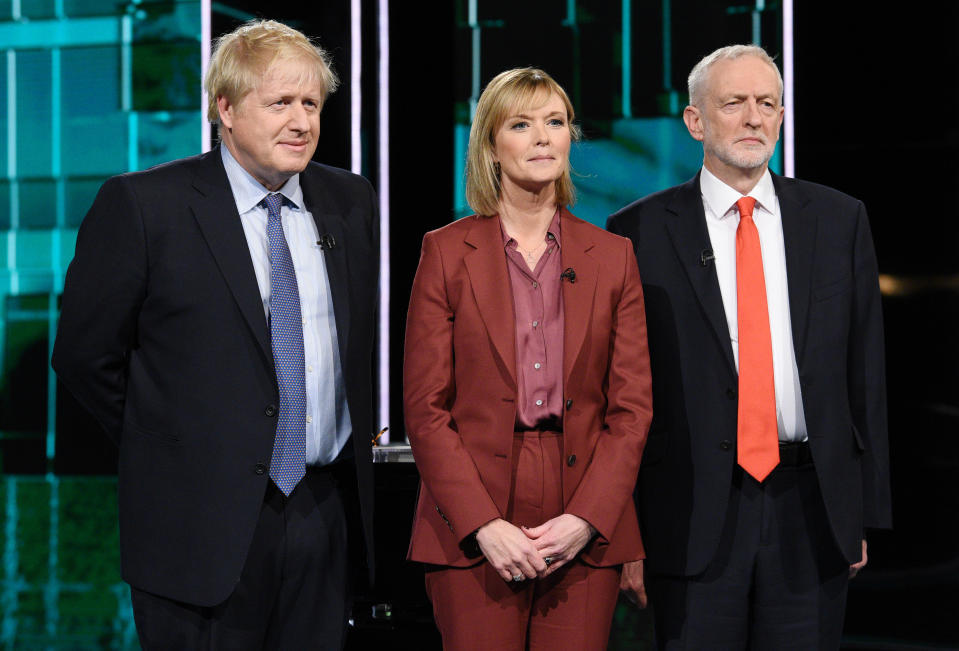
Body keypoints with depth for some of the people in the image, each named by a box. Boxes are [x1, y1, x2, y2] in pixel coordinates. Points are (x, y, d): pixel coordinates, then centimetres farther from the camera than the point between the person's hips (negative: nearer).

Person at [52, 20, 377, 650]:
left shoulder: (349, 201, 8)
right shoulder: (142, 204, -7)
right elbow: (85, 355, -3)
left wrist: (354, 448, 14)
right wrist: (167, 447, 2)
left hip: (327, 513, 5)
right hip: (205, 521, -4)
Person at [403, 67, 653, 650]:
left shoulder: (613, 257, 9)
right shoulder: (447, 252, 4)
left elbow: (632, 407, 6)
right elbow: (425, 407, -1)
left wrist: (586, 520, -7)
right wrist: (483, 524, -11)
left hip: (586, 530, 2)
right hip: (471, 534, -1)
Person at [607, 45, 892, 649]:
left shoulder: (839, 220, 8)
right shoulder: (640, 233, 1)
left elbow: (866, 370, 8)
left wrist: (867, 510, 6)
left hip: (811, 510, 2)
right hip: (693, 517, -2)